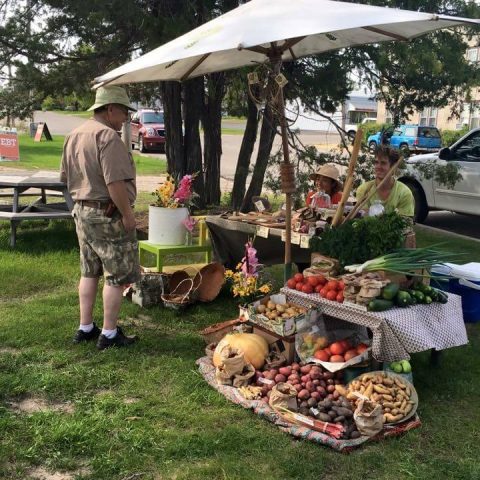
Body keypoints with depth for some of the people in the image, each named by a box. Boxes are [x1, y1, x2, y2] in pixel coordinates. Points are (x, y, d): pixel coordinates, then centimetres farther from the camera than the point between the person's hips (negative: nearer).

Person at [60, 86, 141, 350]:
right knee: (117, 276, 1)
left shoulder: (74, 135, 12)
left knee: (89, 272, 17)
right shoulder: (108, 136, -18)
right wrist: (128, 213, -18)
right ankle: (109, 334, 8)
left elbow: (66, 176, 18)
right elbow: (115, 182, -25)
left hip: (82, 211, 9)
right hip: (108, 215, -9)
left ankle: (85, 328, 24)